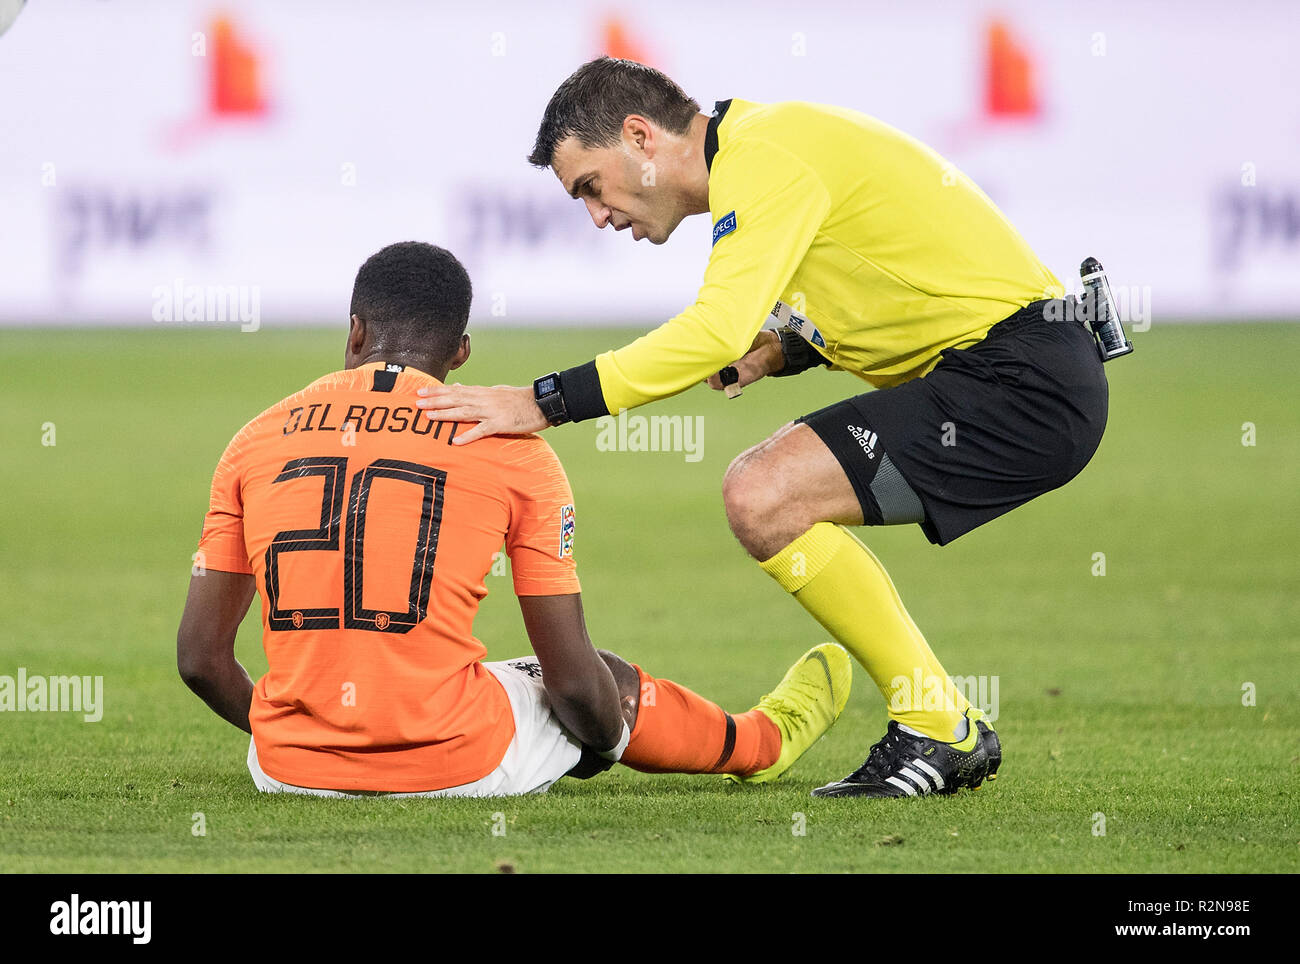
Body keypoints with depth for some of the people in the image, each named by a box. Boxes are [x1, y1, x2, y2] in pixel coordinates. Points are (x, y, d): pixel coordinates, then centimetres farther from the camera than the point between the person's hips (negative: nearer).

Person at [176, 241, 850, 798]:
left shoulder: (257, 440, 5)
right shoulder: (512, 446, -1)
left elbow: (200, 658, 4)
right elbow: (573, 678, -2)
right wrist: (606, 743, 21)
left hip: (289, 768, 2)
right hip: (456, 767, -2)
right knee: (613, 688, 28)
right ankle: (763, 741, 54)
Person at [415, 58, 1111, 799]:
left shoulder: (762, 159, -14)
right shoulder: (762, 148, 18)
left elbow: (718, 332, -26)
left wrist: (544, 403, -24)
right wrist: (781, 351, 10)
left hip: (1020, 379, -11)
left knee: (764, 498, -17)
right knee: (762, 489, 13)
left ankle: (941, 730, -7)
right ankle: (947, 735, 15)